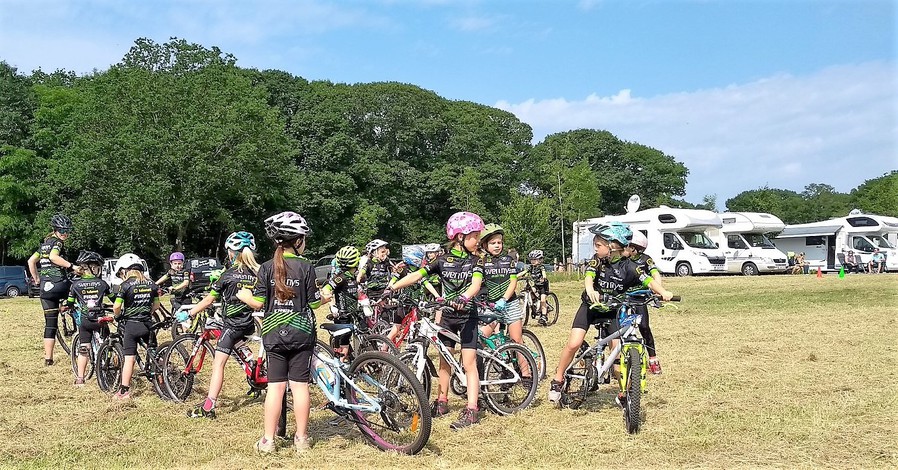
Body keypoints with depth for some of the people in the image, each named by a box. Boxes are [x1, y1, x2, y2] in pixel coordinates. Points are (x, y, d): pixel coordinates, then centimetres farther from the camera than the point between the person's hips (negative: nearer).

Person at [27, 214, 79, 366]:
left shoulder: (44, 243, 21)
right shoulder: (57, 242, -4)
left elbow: (31, 261, 22)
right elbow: (53, 256, -25)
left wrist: (37, 279, 26)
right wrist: (72, 266, -28)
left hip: (45, 289, 8)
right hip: (59, 284, -8)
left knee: (50, 324, 9)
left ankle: (48, 358, 8)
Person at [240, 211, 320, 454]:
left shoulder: (267, 267, -3)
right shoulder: (306, 266, -7)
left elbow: (258, 302, -4)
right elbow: (314, 302, -5)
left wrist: (243, 296, 16)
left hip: (274, 333, 2)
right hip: (301, 332, -1)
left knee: (275, 385, 6)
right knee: (299, 385, 4)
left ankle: (268, 440, 9)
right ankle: (301, 438, 11)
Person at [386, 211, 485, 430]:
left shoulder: (475, 261, -5)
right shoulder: (442, 260, -1)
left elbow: (476, 283, -23)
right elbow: (417, 275, -7)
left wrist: (463, 297, -44)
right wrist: (392, 288, -18)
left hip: (467, 315, -3)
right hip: (447, 315, 3)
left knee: (469, 362, -8)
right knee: (444, 360, 12)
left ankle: (471, 410, -9)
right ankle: (442, 402, 27)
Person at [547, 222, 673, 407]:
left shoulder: (628, 267, -17)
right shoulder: (597, 260, -15)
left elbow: (649, 281, -26)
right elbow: (589, 277, -31)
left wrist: (663, 292, -47)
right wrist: (590, 291, -54)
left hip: (612, 310, 0)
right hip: (590, 306, 0)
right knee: (573, 344, -15)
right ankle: (558, 380, 6)